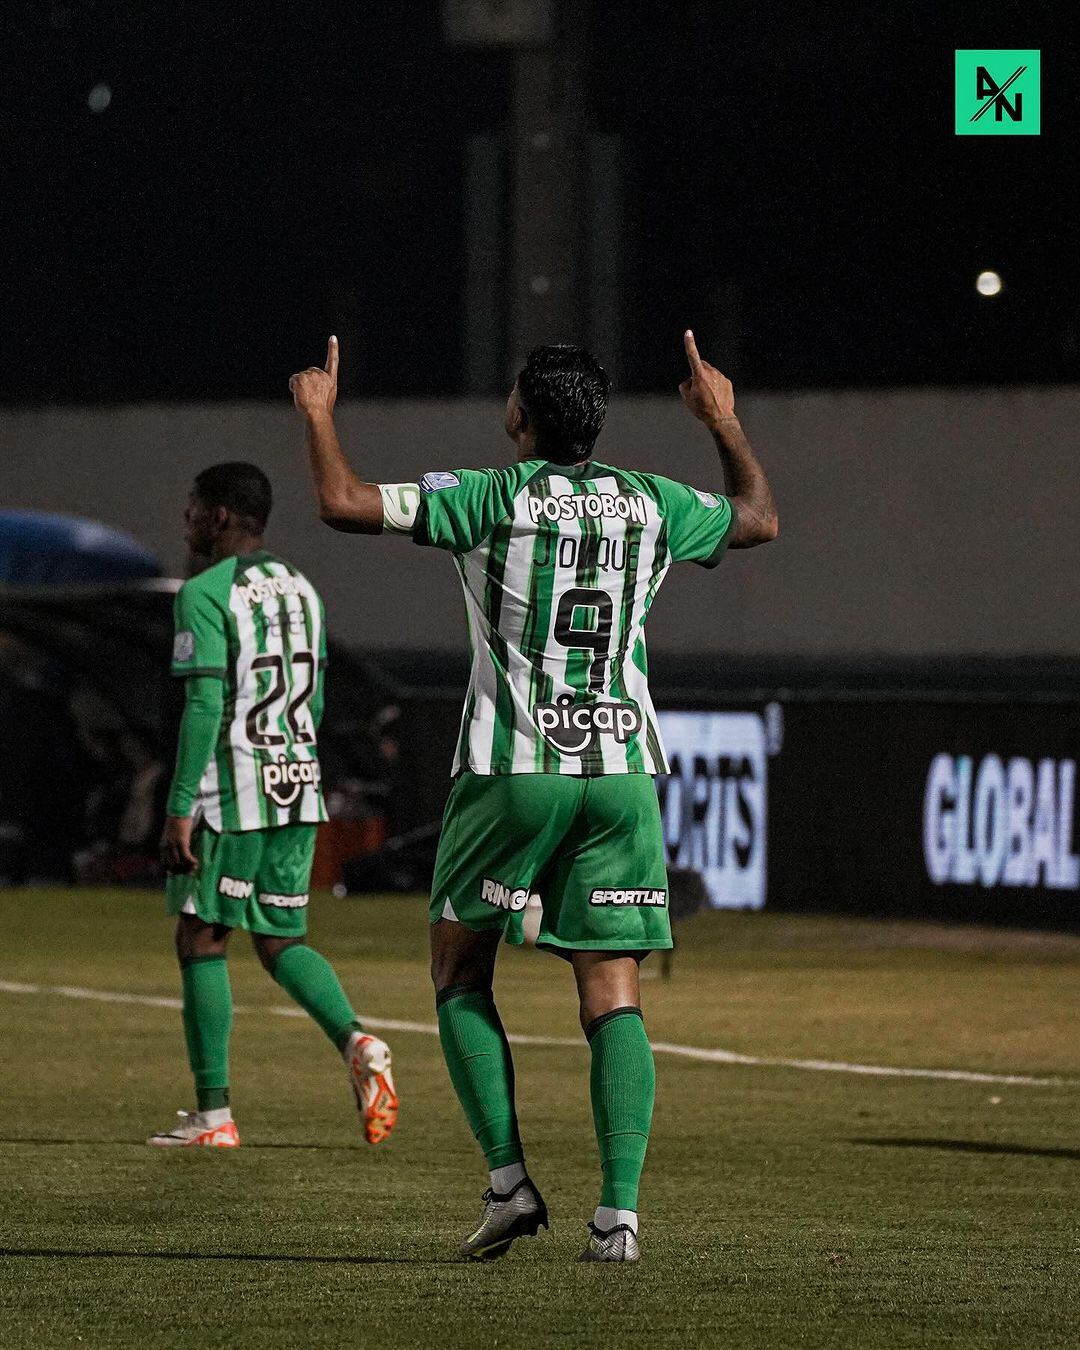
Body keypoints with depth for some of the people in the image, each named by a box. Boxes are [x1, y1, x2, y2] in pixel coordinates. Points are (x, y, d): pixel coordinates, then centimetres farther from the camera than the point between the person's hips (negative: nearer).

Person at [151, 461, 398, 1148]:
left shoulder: (206, 594, -10)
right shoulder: (301, 589, 14)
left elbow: (204, 706, -17)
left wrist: (181, 808, -16)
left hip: (230, 792, -7)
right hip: (299, 787, 7)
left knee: (201, 942, 3)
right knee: (281, 941, 14)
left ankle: (214, 1113, 4)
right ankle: (358, 1043, -11)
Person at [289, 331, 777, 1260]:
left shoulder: (491, 497, -4)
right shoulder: (650, 504, 8)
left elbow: (344, 504, -9)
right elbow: (759, 519, 28)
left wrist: (319, 413, 8)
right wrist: (723, 418, 41)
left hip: (513, 768, -3)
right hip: (624, 769, 3)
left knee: (460, 971, 13)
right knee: (613, 997, 1)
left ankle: (509, 1180, 1)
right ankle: (619, 1210, -11)